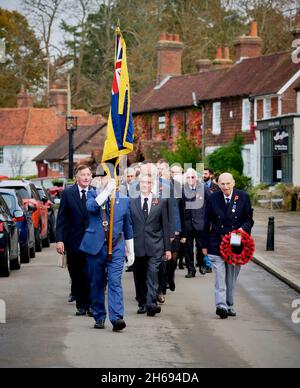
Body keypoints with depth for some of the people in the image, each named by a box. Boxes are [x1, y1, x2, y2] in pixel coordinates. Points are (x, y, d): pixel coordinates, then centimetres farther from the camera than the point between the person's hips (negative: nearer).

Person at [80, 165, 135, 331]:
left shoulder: (124, 199, 9)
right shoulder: (93, 194, 5)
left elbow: (128, 227, 17)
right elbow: (91, 207, -20)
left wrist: (131, 251, 18)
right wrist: (107, 191, -22)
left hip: (116, 247, 0)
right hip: (95, 247, 0)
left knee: (115, 282, -12)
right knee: (97, 284, 8)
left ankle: (117, 318, -19)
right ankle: (99, 317, 19)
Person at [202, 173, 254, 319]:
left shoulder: (243, 197, 1)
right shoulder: (213, 198, 0)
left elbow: (249, 220, 8)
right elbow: (207, 223, 6)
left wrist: (243, 229, -14)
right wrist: (205, 245, 6)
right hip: (216, 243, -1)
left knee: (232, 277, 10)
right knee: (220, 276, -12)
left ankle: (229, 305, 22)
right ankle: (221, 305, -18)